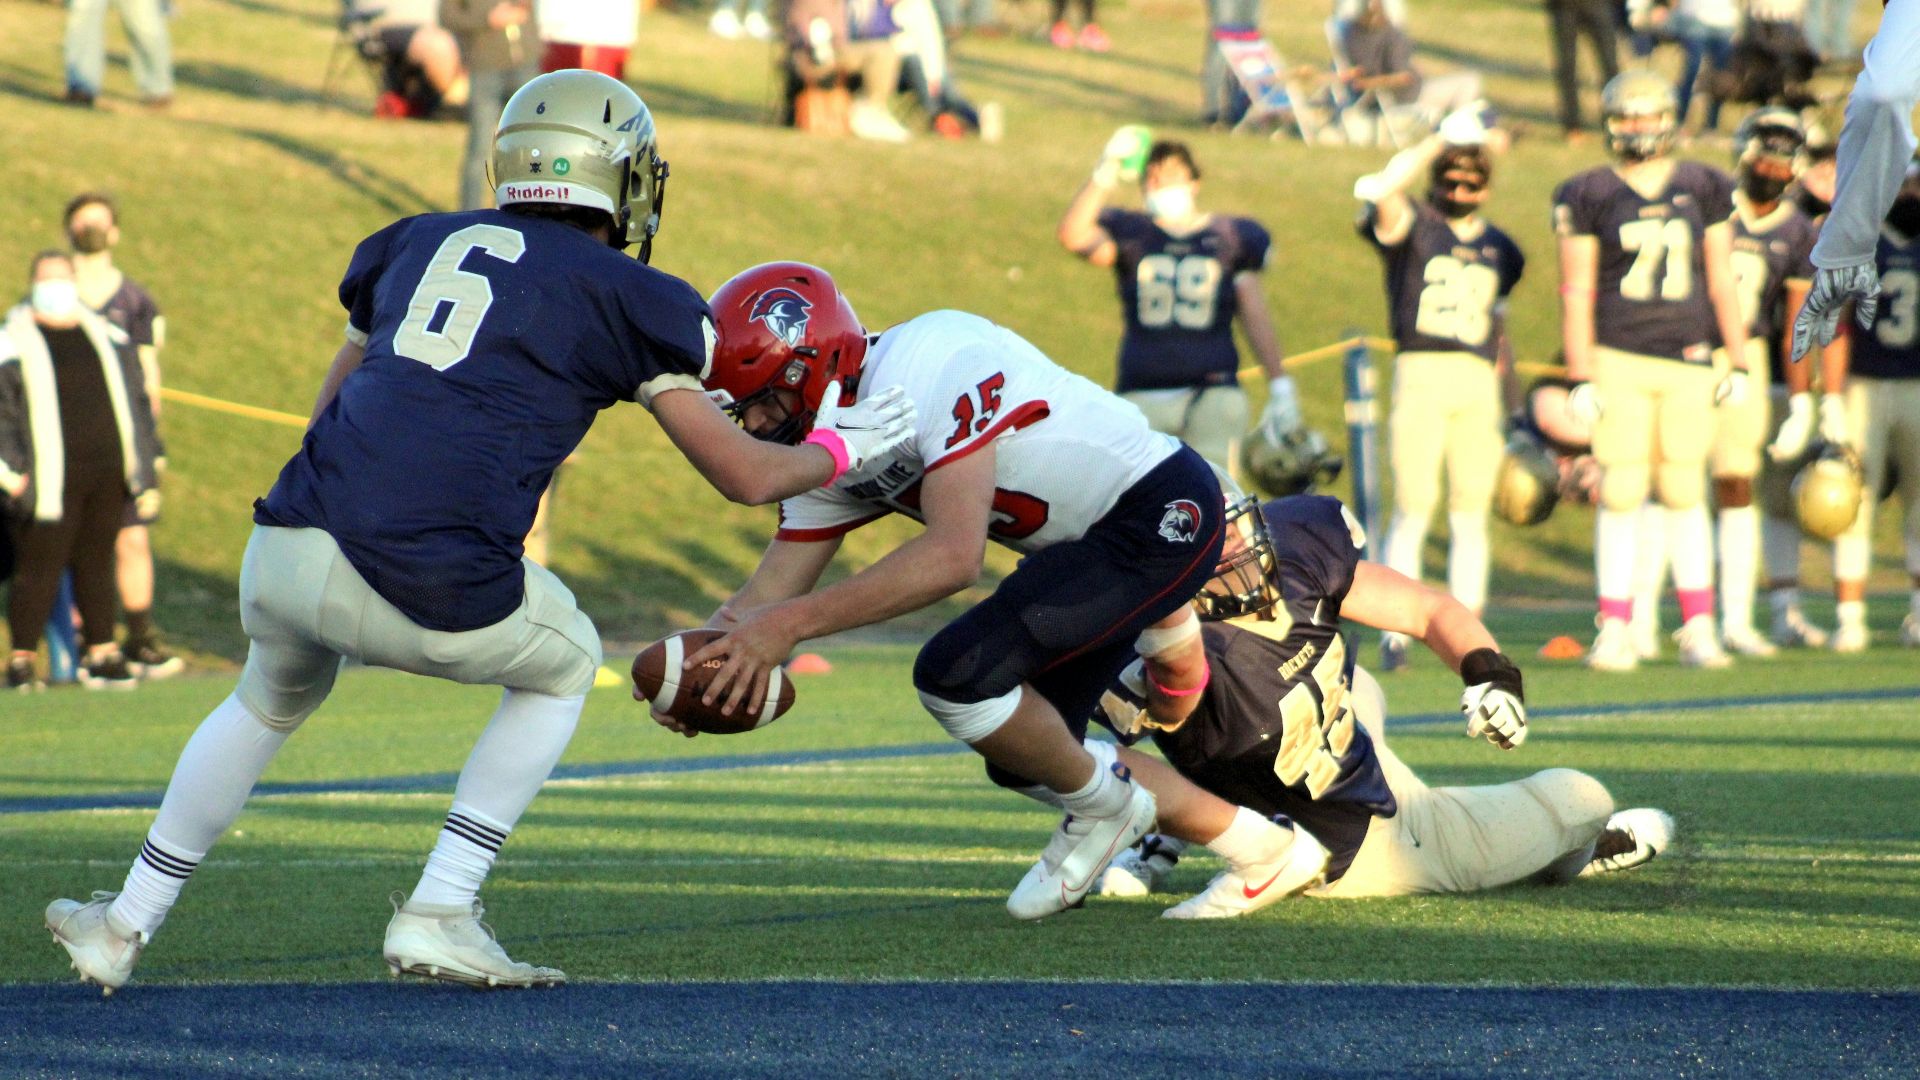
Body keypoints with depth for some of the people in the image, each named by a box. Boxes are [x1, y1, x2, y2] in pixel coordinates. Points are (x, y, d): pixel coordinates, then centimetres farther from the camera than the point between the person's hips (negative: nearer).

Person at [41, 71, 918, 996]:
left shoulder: (415, 244, 24)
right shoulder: (624, 297, 11)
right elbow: (745, 477, 15)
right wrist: (837, 449, 34)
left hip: (285, 556, 5)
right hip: (431, 590, -4)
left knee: (274, 697, 37)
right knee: (562, 666, 29)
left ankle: (125, 926, 38)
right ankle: (438, 913, 17)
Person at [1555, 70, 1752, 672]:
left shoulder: (1703, 191, 8)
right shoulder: (1590, 197, 1)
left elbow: (1722, 282, 12)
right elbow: (1577, 291, 0)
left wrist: (1738, 363, 8)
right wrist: (1581, 377, -6)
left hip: (1688, 359, 2)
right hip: (1618, 359, -2)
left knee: (1685, 494, 4)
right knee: (1621, 496, -2)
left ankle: (1699, 628, 10)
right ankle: (1615, 631, 2)